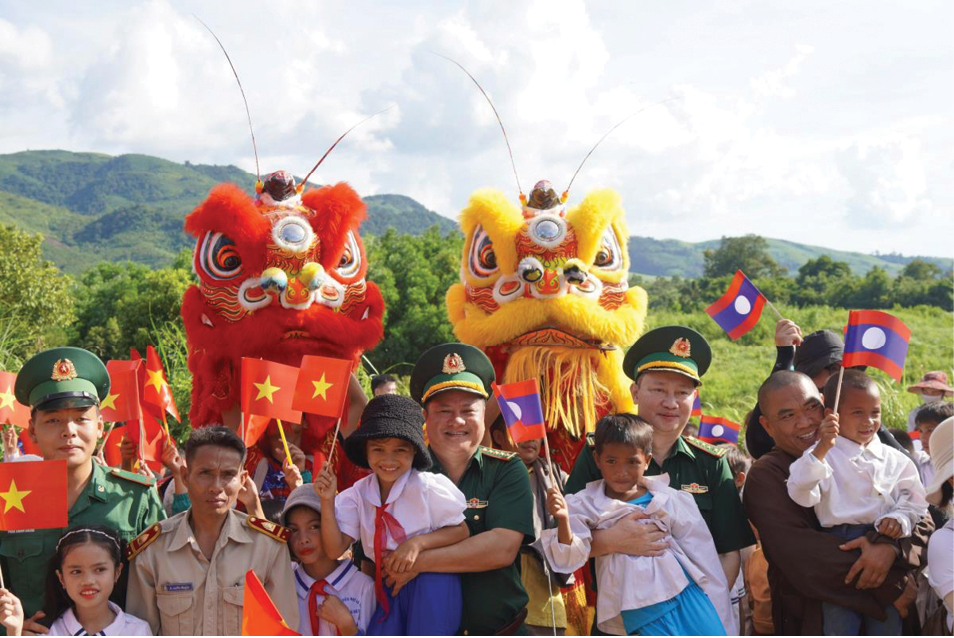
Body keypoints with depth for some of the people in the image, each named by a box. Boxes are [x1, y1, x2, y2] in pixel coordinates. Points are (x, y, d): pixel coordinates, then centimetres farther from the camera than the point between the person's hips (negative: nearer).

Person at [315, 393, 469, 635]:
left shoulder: (427, 487, -15)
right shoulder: (357, 495, -3)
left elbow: (461, 531, -9)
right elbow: (335, 548, -6)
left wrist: (418, 542, -23)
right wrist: (327, 502, -17)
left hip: (433, 581, -4)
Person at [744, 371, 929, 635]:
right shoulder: (765, 476, -10)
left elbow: (922, 522, -4)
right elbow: (801, 555, -21)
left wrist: (889, 546, -25)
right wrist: (891, 586, -20)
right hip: (811, 621, -4)